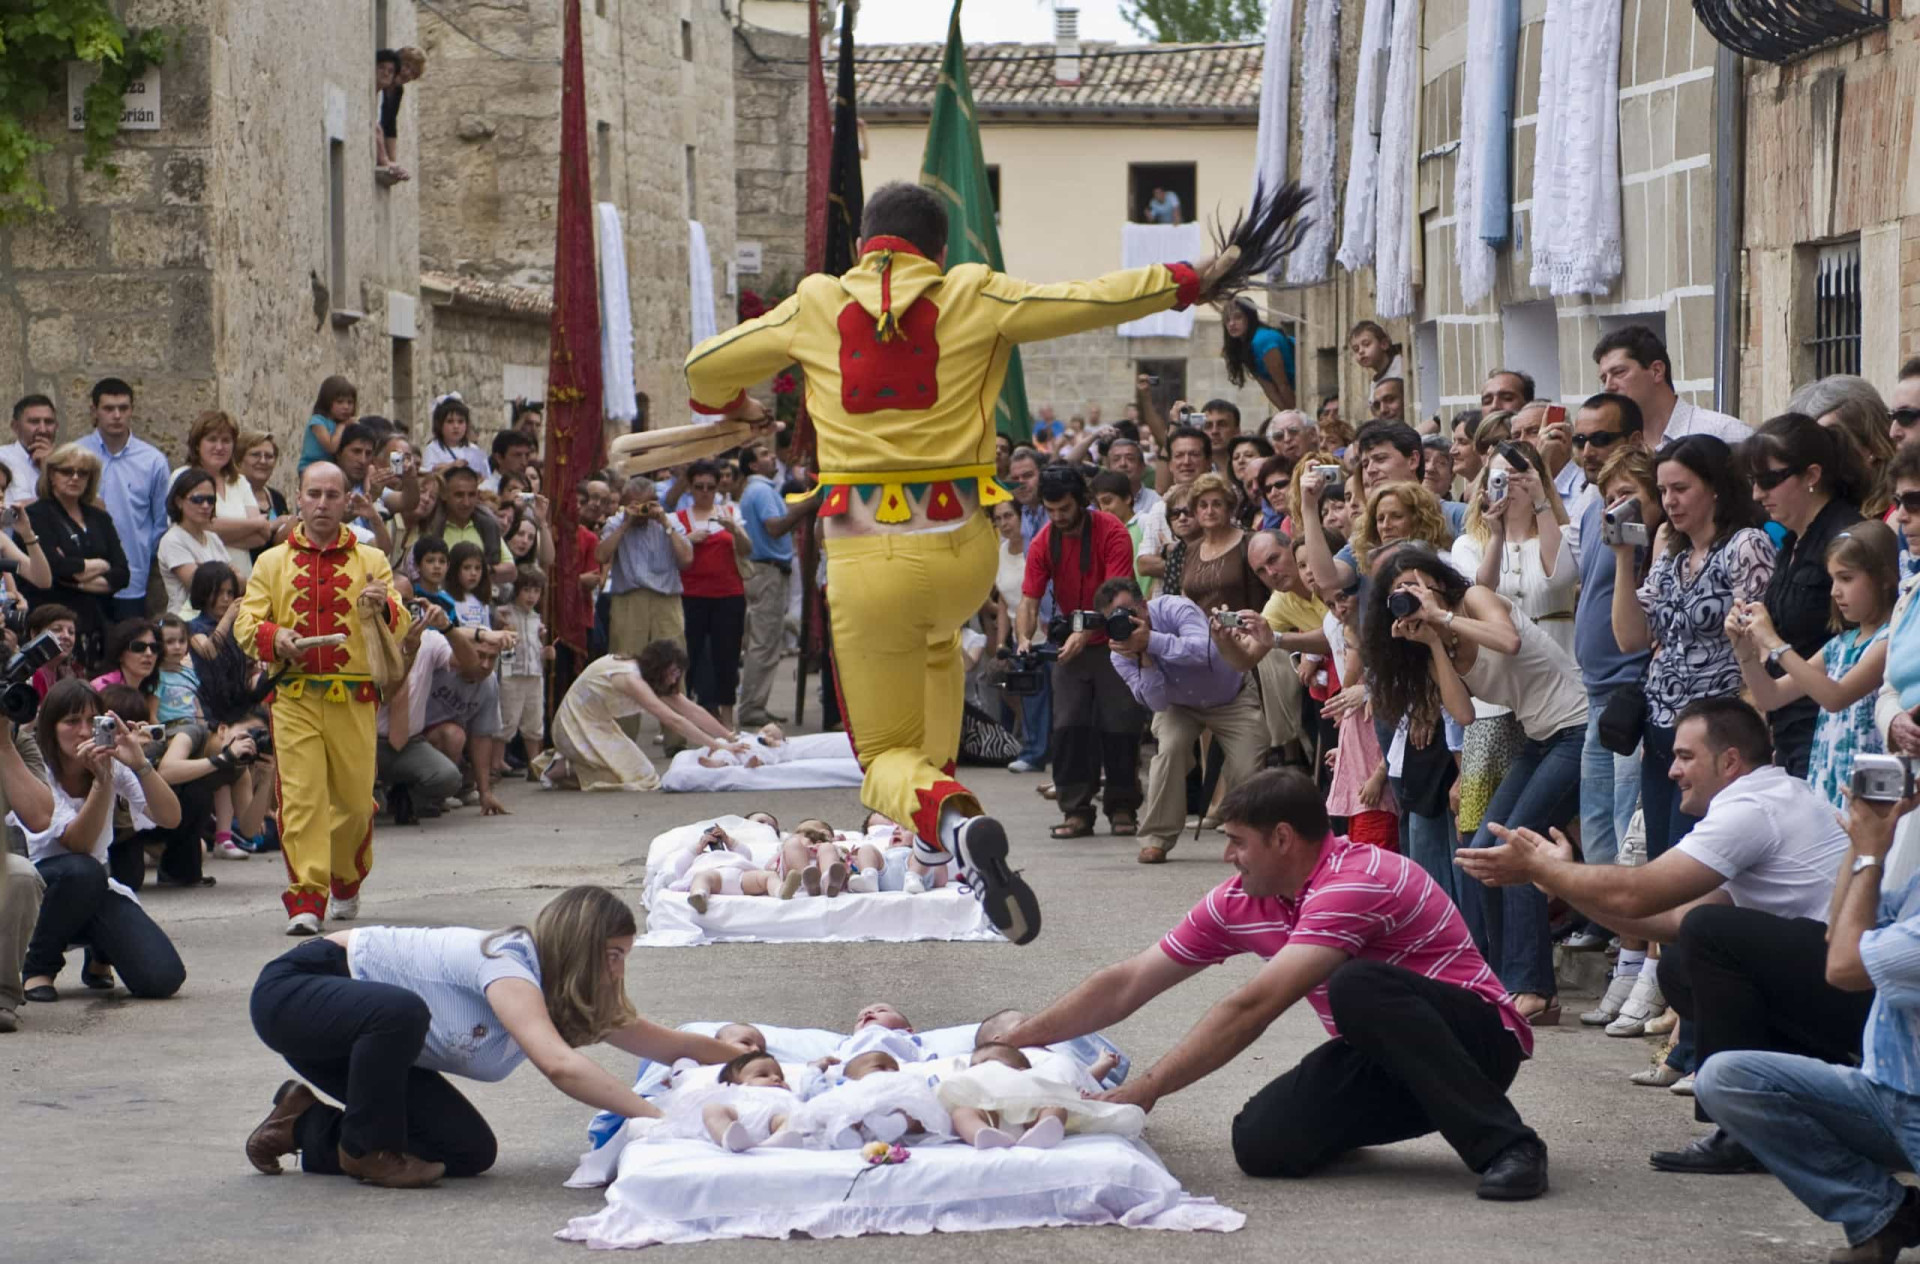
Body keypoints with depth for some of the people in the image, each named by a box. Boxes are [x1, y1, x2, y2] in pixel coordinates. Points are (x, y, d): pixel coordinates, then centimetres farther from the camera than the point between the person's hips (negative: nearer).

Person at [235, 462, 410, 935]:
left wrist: (383, 608, -21)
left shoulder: (370, 560, 10)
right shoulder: (272, 562, 12)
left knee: (355, 798, 5)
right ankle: (305, 899, -11)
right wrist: (274, 638, -15)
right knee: (301, 796, -10)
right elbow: (245, 623, 7)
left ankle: (346, 882, 31)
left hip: (353, 699, 1)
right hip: (293, 696, 0)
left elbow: (400, 626, 2)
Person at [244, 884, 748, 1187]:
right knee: (402, 1010, -40)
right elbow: (560, 1065, -43)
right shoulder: (507, 967, -29)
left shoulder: (573, 998, -2)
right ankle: (367, 1147, -14)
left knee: (470, 1152, -3)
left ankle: (307, 1126, 14)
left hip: (361, 1028, 9)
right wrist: (658, 1119, -45)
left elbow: (666, 1043, 5)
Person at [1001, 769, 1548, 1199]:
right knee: (1262, 1144, -20)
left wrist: (1147, 1088, -28)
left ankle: (1506, 1145, -31)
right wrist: (1010, 1044, 2)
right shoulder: (1239, 903, 2)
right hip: (1378, 1056, 7)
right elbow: (1127, 984, 7)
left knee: (1357, 986, -36)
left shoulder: (1354, 883, -25)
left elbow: (1252, 1007, -30)